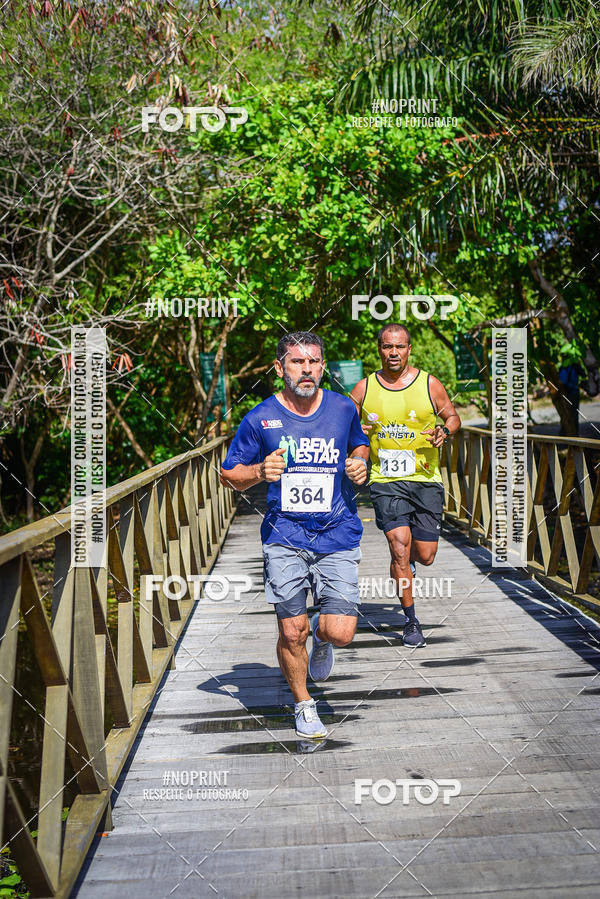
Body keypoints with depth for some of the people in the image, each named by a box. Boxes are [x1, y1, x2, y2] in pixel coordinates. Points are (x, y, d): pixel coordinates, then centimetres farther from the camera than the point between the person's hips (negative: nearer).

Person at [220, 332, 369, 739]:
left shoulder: (343, 409, 4)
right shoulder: (260, 418, -1)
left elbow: (360, 446, 24)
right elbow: (229, 474, 8)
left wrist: (360, 465, 1)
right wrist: (260, 471, -13)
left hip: (338, 537, 1)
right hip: (285, 538, -1)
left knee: (341, 632, -9)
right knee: (292, 632, -2)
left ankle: (322, 634, 29)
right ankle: (304, 706, 24)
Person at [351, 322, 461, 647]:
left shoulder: (429, 384, -1)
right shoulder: (364, 388, 1)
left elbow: (452, 416, 11)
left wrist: (444, 431, -11)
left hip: (426, 480, 1)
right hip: (386, 482, -1)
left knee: (425, 555, 3)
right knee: (400, 547, -13)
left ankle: (404, 562, 43)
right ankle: (411, 622, 1)